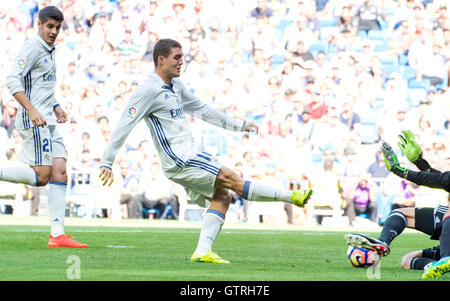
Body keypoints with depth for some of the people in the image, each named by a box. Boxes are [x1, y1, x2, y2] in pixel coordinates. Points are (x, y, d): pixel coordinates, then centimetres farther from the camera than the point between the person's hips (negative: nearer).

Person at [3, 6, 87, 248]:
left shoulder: (48, 50, 19)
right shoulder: (32, 47, -10)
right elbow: (12, 80, -19)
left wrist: (55, 107, 22)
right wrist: (32, 110, -26)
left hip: (46, 121, 9)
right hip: (33, 120, -9)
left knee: (60, 172, 0)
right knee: (41, 176, -14)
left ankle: (57, 234, -4)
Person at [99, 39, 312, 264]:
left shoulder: (175, 86, 16)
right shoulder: (148, 90, -12)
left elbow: (200, 109, 28)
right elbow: (124, 125, -14)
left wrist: (239, 125, 28)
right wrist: (106, 163, -17)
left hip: (191, 155, 10)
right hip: (179, 160, -10)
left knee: (221, 197, 2)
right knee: (231, 179, -9)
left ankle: (202, 252, -3)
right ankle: (291, 197, -9)